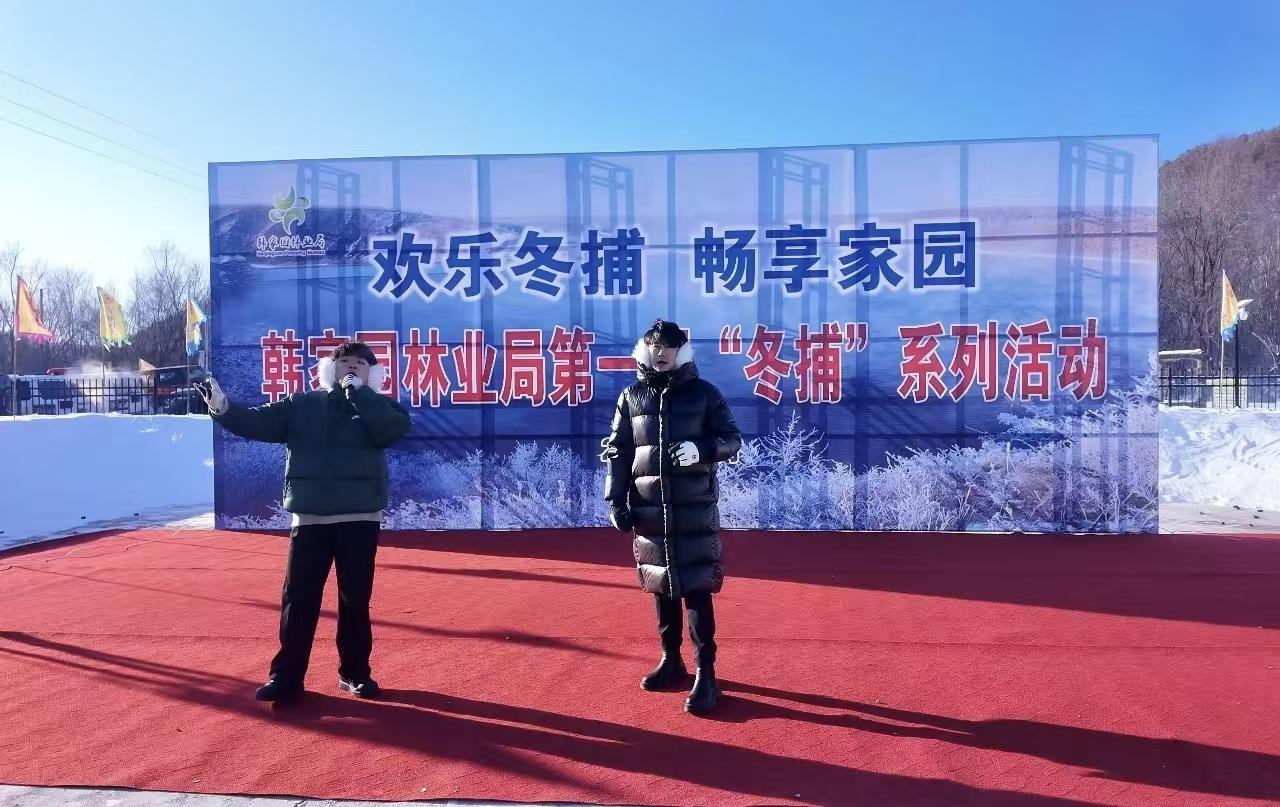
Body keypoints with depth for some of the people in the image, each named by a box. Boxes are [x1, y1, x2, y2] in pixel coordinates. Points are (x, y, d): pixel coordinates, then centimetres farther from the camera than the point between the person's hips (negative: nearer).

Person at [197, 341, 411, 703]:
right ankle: (287, 676, 12)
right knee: (298, 600, 3)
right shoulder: (302, 405, 10)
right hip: (310, 518, 1)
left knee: (355, 600, 7)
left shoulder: (376, 405, 5)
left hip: (360, 518, -1)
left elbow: (395, 428, -16)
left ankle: (355, 672, 21)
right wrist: (223, 408, -16)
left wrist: (357, 391, -12)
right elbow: (258, 422, 1)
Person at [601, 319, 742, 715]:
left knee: (696, 588, -4)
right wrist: (616, 501, 1)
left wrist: (702, 449, -18)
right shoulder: (631, 397, 6)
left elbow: (732, 440, 2)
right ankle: (671, 660, 27)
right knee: (662, 587, 12)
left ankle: (706, 674, 3)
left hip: (694, 508, -3)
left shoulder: (704, 393, -1)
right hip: (649, 509, 3)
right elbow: (617, 451, 7)